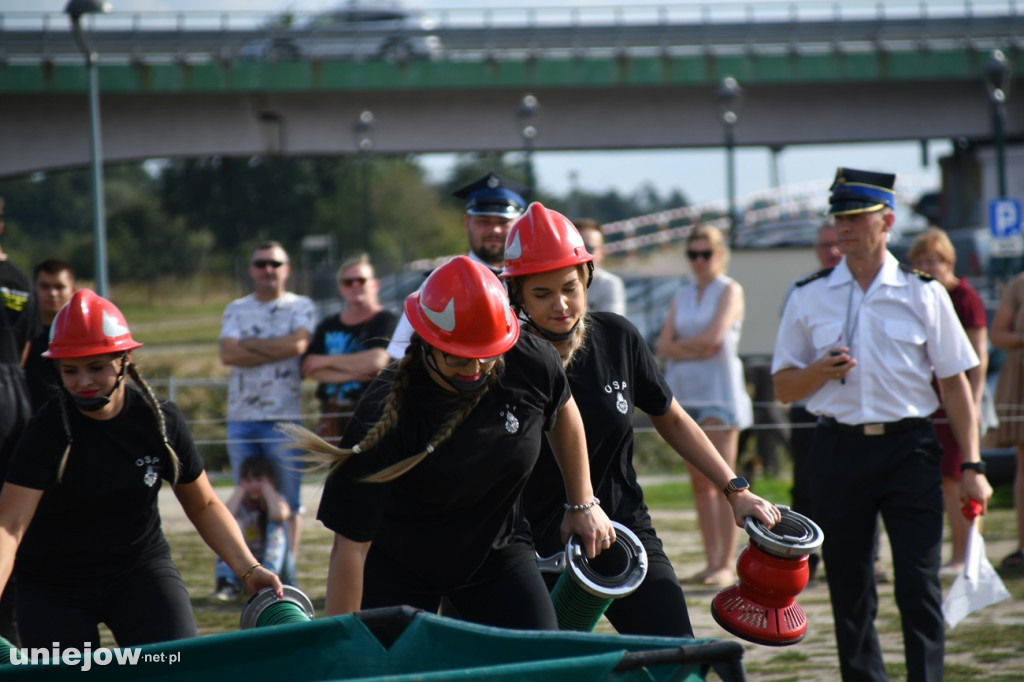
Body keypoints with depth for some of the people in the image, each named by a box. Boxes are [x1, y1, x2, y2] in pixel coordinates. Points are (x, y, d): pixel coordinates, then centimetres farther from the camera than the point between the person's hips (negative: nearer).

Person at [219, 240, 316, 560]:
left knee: (287, 501, -3)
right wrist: (278, 350, -8)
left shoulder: (300, 307, 7)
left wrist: (250, 344, -4)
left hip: (284, 417, -3)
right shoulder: (236, 310, 14)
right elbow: (228, 354, -3)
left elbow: (298, 343, -13)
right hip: (241, 417, 3)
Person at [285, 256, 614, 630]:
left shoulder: (530, 365, -20)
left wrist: (583, 503, 11)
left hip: (497, 555, 3)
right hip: (398, 570, -3)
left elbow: (563, 412, 8)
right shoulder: (384, 415, -31)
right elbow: (350, 546, -28)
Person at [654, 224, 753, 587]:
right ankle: (711, 561, 8)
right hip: (685, 390, 6)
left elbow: (714, 335, -14)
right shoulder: (682, 296, 16)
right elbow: (663, 346, 6)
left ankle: (727, 564, -10)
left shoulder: (730, 291, -1)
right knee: (699, 481, 5)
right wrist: (698, 349, -8)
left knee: (721, 480, -9)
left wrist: (680, 345, 0)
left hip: (719, 391, -6)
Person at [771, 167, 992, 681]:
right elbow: (783, 387, 11)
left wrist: (971, 466, -2)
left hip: (909, 448, -2)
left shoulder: (923, 293, 5)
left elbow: (955, 382, 5)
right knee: (849, 595, 6)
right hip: (839, 447, 2)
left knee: (919, 590, -9)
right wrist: (820, 371, -11)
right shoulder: (808, 298, 9)